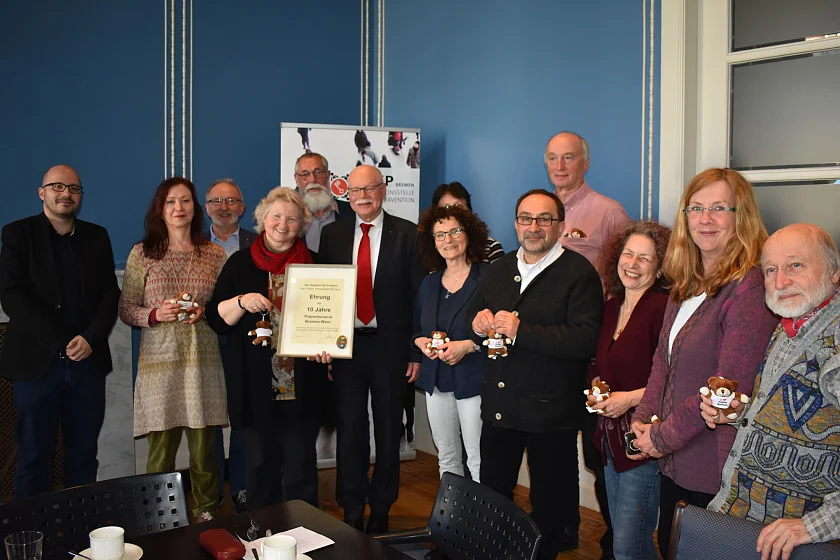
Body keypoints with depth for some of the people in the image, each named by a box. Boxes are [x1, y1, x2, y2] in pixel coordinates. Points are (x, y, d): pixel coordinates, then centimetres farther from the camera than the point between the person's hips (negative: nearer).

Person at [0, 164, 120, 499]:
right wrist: (61, 343, -13)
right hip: (37, 362, -3)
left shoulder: (97, 237, 12)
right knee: (34, 457, 4)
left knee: (84, 456, 8)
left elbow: (110, 295, 6)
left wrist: (90, 339, -11)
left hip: (88, 362, 3)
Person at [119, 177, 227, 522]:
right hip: (159, 362, -1)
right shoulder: (142, 254, 5)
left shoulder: (214, 254, 8)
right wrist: (155, 315, -12)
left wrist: (205, 312, -7)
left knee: (204, 448, 5)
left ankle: (206, 514, 22)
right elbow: (125, 309, 6)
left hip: (203, 361, 1)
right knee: (161, 450, 1)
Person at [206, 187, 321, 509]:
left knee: (301, 464, 4)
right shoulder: (240, 264, 6)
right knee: (260, 464, 9)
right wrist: (241, 301, -15)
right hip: (253, 384, 0)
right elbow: (215, 319, 3)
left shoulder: (313, 265, 7)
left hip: (300, 385, 0)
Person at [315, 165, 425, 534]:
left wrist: (417, 352, -6)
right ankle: (352, 512, 22)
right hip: (345, 344, 2)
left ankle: (381, 510, 27)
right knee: (349, 428, 7)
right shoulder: (332, 234, 6)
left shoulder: (406, 234, -3)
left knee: (388, 431, 11)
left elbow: (420, 295, -3)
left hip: (390, 347, -1)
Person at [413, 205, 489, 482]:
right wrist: (421, 341, -2)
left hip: (473, 380, -6)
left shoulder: (488, 278, -8)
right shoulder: (429, 283, 12)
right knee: (446, 458, 14)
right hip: (436, 381, 6)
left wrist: (469, 345, -20)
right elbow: (415, 329, 19)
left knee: (478, 461, -5)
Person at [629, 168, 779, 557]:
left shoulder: (750, 287, -18)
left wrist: (663, 437, -15)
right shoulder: (686, 285, 9)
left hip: (716, 471, -8)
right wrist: (643, 419, -1)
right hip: (673, 462, 8)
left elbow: (729, 386, -22)